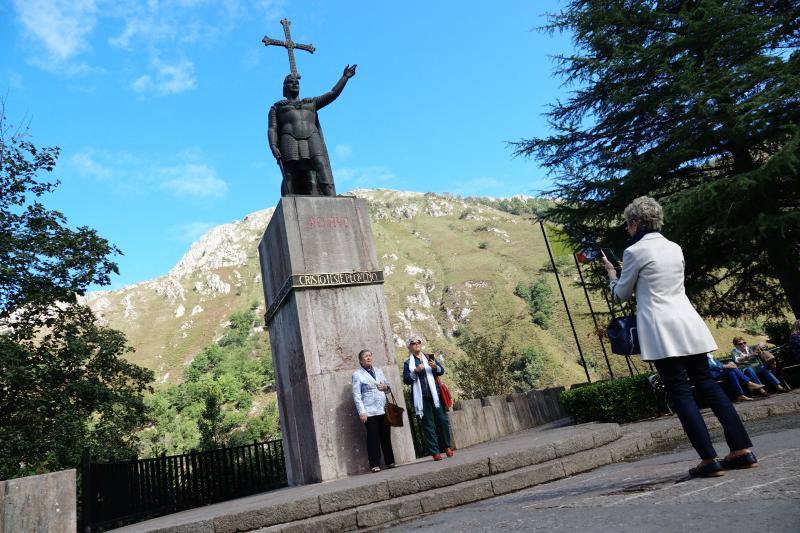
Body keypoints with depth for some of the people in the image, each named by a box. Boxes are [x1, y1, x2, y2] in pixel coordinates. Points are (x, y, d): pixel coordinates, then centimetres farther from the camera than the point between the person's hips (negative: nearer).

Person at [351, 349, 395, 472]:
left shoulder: (378, 371, 17)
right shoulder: (357, 374, 1)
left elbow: (388, 385, 24)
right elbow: (357, 395, -5)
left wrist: (385, 387, 0)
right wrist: (361, 412, -12)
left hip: (383, 410, 5)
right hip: (369, 412, -5)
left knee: (386, 436, 7)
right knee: (373, 438, -5)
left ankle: (390, 462, 16)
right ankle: (375, 465, 1)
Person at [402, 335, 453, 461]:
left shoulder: (429, 357, 14)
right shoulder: (408, 363, 10)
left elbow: (442, 370, 7)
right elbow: (406, 380, 0)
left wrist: (435, 367, -15)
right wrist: (416, 371, -15)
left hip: (435, 394, 1)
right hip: (421, 397, -1)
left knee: (443, 420, 1)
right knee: (428, 424, 0)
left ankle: (447, 447, 16)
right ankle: (435, 452, 3)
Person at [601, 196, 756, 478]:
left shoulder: (634, 252, -7)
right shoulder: (674, 248, 13)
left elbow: (621, 294, 4)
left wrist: (610, 271, 21)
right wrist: (625, 272, 28)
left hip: (661, 330, -7)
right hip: (688, 324, 7)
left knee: (680, 393, -2)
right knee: (708, 384, 12)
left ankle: (709, 459, -1)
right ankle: (743, 450, 14)